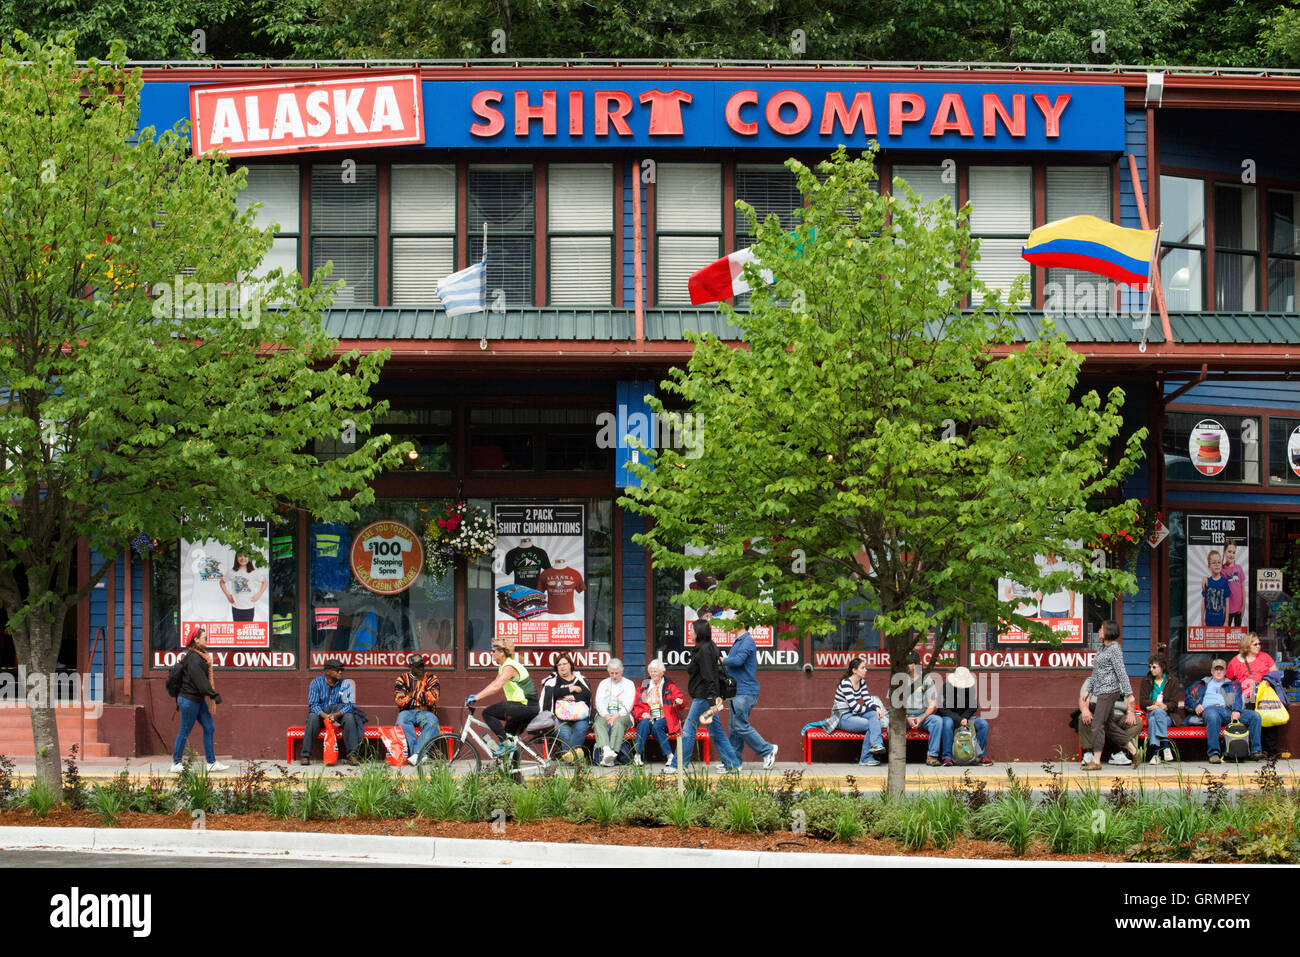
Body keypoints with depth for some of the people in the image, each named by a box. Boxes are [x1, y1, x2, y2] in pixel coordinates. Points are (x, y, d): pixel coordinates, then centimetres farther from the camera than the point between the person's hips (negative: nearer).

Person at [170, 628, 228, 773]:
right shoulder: (193, 659, -19)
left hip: (198, 700, 10)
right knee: (185, 732, 0)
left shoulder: (201, 656, 12)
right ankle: (176, 764, 11)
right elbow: (200, 681, -24)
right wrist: (215, 696, -23)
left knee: (209, 728, 6)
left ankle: (211, 763, 8)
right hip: (189, 700, -10)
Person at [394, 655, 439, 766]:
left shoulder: (431, 678, 10)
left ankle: (417, 754, -46)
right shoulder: (402, 679, 11)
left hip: (426, 711, 0)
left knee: (432, 722, -35)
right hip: (408, 711, 0)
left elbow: (433, 699, -3)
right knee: (402, 722, -35)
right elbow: (399, 700, -1)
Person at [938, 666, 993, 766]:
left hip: (965, 717, 4)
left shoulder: (972, 688, -1)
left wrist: (964, 718, -14)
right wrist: (958, 720, -26)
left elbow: (974, 707, 5)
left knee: (983, 724, -18)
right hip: (949, 716, -4)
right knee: (948, 723, -39)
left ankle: (982, 756, -6)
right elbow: (943, 708, -18)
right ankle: (947, 757, -35)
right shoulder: (946, 687, -14)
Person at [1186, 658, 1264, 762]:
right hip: (1210, 709, -2)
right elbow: (1188, 695, 25)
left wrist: (1236, 710, -11)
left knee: (1255, 716, -21)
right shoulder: (1203, 684, 31)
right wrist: (1195, 706, 2)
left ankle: (1255, 751, -26)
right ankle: (1214, 753, -49)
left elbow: (1238, 699, 12)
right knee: (1213, 716, -43)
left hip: (1229, 711, 2)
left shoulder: (1233, 685, 30)